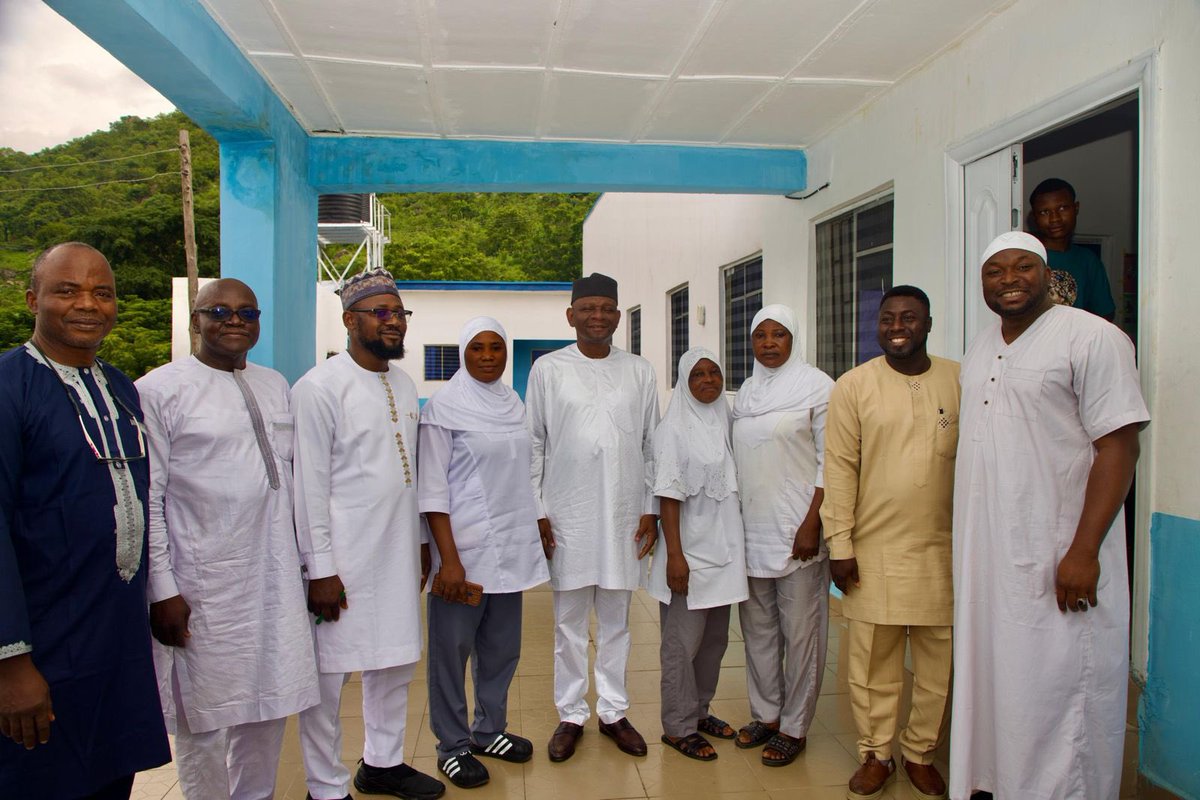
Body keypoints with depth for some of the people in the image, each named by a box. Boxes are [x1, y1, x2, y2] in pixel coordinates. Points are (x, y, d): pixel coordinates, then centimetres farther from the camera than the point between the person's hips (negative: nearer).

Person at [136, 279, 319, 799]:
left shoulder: (275, 385, 11)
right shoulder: (159, 390, -7)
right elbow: (145, 500, -9)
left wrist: (303, 559, 14)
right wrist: (161, 591, -12)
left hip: (274, 578, 6)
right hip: (202, 589, -5)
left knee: (267, 708, 16)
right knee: (205, 721, 6)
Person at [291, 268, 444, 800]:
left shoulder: (404, 385, 11)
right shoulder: (319, 387, -11)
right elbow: (310, 486, -13)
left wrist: (420, 541, 15)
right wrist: (320, 570, -15)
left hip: (398, 555, 7)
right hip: (344, 559, -7)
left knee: (396, 663, 18)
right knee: (328, 676, 3)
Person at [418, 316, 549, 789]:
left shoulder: (514, 404, 9)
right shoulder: (444, 406, -8)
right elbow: (432, 487, -11)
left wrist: (537, 530, 12)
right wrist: (448, 559, -17)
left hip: (512, 547, 6)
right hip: (465, 548, -6)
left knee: (502, 647, 15)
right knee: (452, 648, 5)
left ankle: (490, 731, 32)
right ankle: (453, 746, 21)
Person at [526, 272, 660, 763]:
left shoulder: (639, 371, 6)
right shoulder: (548, 369, 1)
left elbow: (652, 445, 8)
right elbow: (533, 445, 1)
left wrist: (650, 509, 3)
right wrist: (538, 512, -3)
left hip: (624, 515, 2)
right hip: (567, 515, -1)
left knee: (616, 621, 12)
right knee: (569, 622, 8)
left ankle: (613, 712, 25)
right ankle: (571, 715, 22)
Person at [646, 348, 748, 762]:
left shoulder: (726, 423, 9)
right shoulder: (675, 428, -10)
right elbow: (668, 494, -14)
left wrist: (735, 545, 13)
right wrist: (674, 554, -18)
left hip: (724, 549, 7)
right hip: (691, 551, -7)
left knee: (715, 638, 15)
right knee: (683, 642, 1)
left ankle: (699, 710, 31)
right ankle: (678, 727, 14)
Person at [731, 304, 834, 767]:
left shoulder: (816, 385, -5)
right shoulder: (745, 392, 13)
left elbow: (830, 463, -9)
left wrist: (812, 524, -16)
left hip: (797, 531, -6)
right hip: (751, 529, 6)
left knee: (800, 631, 3)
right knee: (757, 628, 13)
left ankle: (794, 727, 17)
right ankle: (766, 714, 28)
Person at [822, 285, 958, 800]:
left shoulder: (961, 381, 3)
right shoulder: (854, 386, -1)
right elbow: (840, 468, -2)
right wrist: (839, 545, -5)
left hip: (942, 549, 2)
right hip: (874, 550, -1)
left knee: (937, 661, 11)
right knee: (872, 661, 7)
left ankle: (920, 753, 30)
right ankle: (875, 754, 25)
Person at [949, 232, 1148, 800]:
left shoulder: (1092, 337, -8)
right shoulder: (979, 349, 14)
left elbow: (1118, 447, -14)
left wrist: (1083, 551, -20)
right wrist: (965, 546, 14)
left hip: (1055, 559, -7)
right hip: (984, 556, 7)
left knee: (1058, 694, 1)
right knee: (990, 679, 15)